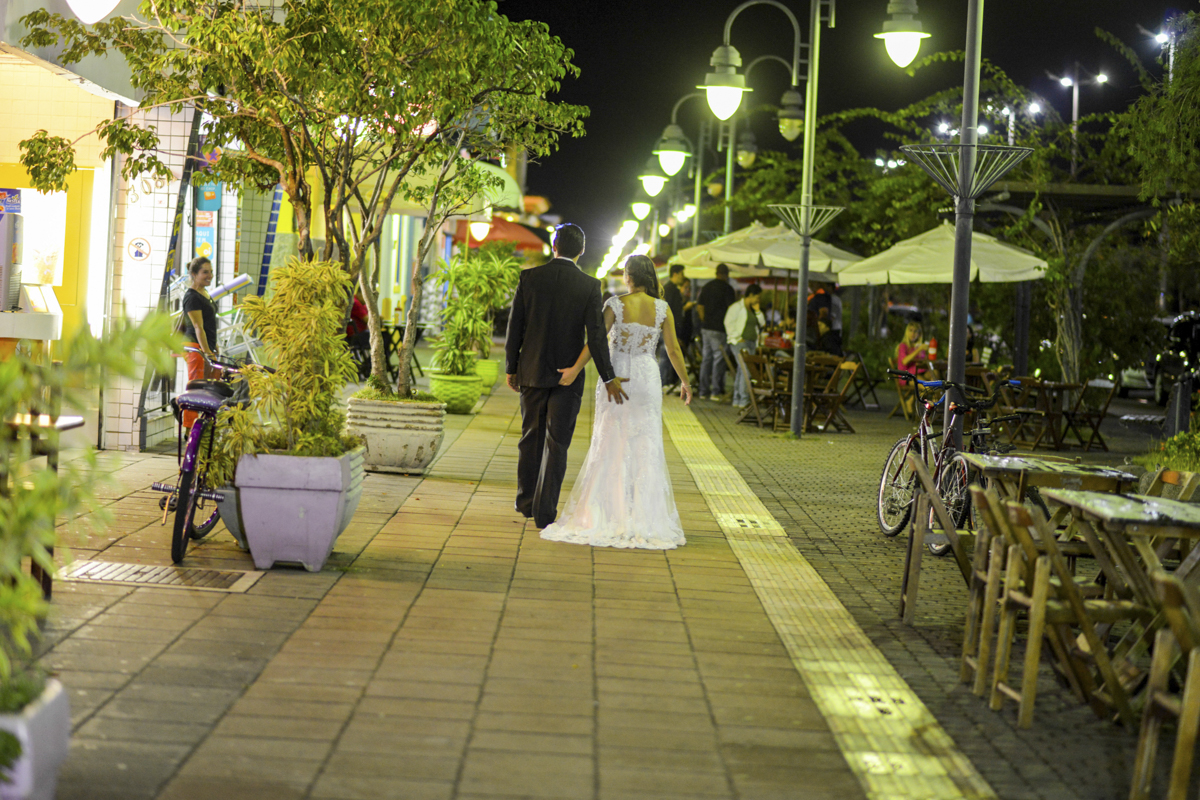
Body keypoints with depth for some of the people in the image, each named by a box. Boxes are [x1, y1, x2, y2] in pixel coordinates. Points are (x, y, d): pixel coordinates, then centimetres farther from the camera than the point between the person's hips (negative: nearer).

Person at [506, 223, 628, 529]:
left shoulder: (529, 277, -4)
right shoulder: (589, 286, -7)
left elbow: (515, 326, -1)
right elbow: (595, 335, -12)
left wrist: (511, 367, 8)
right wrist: (608, 378, -10)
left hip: (532, 371, 2)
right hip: (569, 376, -2)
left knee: (531, 437, 17)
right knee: (557, 444, 3)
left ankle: (526, 501, 28)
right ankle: (544, 511, 0)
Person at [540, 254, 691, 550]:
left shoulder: (615, 305, -7)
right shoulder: (663, 309, -2)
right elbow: (673, 350, 1)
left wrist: (575, 370, -8)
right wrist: (684, 381, 12)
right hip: (647, 380, 1)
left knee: (609, 446, 7)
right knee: (645, 448, 7)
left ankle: (606, 514, 7)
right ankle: (645, 517, 7)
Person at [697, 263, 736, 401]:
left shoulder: (706, 287, 11)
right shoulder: (727, 289, -8)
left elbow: (699, 308, 13)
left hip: (705, 328, 6)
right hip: (719, 329, -6)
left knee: (706, 358, 10)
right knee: (719, 359, -3)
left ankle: (703, 391, 12)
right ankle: (716, 391, -5)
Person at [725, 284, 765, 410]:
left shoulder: (753, 309, 18)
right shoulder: (737, 307, -6)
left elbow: (762, 324, 15)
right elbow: (728, 322, -11)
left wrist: (757, 310, 4)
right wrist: (737, 338, -15)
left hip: (751, 343, 8)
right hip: (739, 342, -8)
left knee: (742, 371, 9)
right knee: (746, 370, -16)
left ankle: (737, 400, 12)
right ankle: (743, 400, -15)